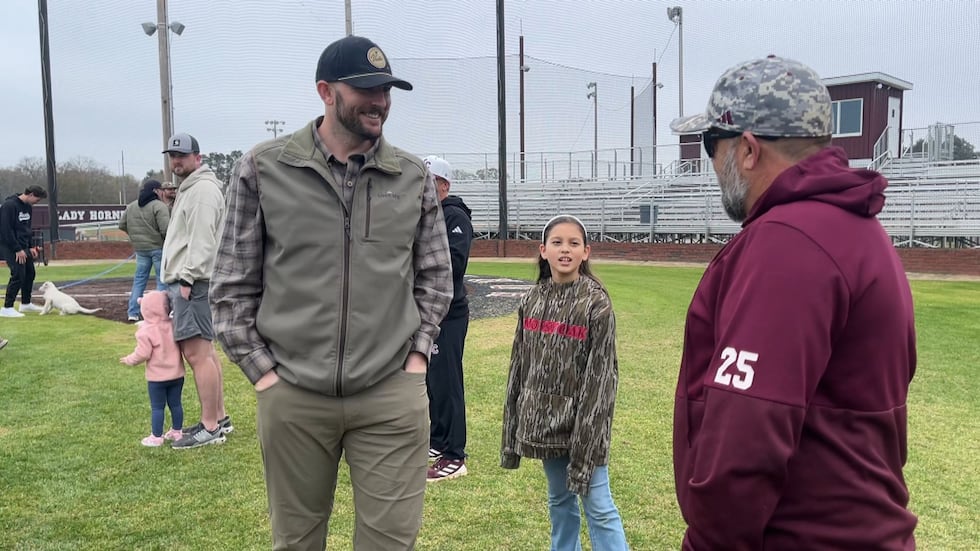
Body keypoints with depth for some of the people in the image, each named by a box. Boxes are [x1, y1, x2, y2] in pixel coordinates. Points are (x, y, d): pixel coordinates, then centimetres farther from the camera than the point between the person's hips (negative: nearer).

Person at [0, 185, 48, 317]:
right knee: (18, 275, -13)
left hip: (23, 247, 9)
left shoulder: (28, 207, 10)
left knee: (30, 273, 13)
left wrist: (31, 246, 11)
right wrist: (17, 250, -20)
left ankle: (26, 304, 27)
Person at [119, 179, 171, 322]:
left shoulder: (131, 206, 10)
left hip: (140, 249, 6)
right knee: (162, 280, 2)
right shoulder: (159, 206, -14)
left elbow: (122, 225, 12)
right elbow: (165, 228, -22)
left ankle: (133, 312, 14)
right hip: (158, 247, -6)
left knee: (139, 279, 14)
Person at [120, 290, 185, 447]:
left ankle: (156, 437, 8)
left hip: (157, 377, -5)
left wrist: (129, 360, 3)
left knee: (157, 407, 3)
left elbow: (143, 353, -13)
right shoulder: (174, 325, 0)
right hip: (177, 374, 5)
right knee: (175, 404, 13)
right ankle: (177, 431, 23)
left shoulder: (146, 331, -14)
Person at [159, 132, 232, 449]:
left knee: (197, 353, -11)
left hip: (192, 282, -11)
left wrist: (188, 278, -22)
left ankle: (210, 428, -7)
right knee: (203, 350, 14)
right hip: (185, 280, 11)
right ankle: (219, 418, 22)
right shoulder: (189, 188, 23)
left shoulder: (203, 188, -11)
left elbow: (201, 240, -19)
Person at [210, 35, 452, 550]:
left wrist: (417, 352, 4)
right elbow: (232, 284, 3)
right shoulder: (262, 169, -2)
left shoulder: (414, 176, 3)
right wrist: (261, 369, -2)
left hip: (392, 395, 1)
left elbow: (434, 275, 12)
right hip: (292, 396, 0)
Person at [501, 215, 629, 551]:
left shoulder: (597, 303, -12)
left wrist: (586, 443, -17)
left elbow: (600, 375, -14)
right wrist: (513, 428, 8)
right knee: (559, 500, 20)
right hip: (544, 420, 5)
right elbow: (519, 365, 8)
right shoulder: (532, 300, 3)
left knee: (599, 508, 0)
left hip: (582, 422, -5)